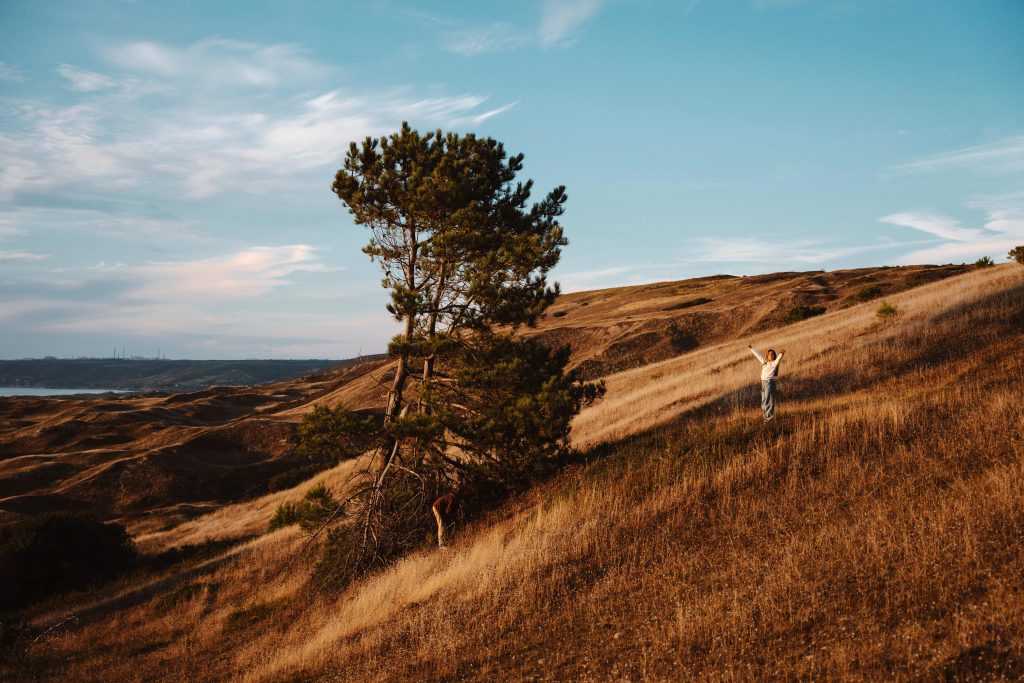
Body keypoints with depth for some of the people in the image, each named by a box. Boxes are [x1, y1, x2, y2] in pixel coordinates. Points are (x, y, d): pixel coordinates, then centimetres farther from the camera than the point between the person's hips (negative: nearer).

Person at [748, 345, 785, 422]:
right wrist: (751, 348, 32)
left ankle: (770, 417, 0)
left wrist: (781, 354, -44)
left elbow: (778, 358, -23)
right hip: (763, 382, 7)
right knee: (764, 401, 11)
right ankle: (767, 415, 21)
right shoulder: (764, 362, 16)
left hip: (769, 382, -7)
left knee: (769, 400, -5)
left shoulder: (774, 363, -3)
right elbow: (758, 355, 26)